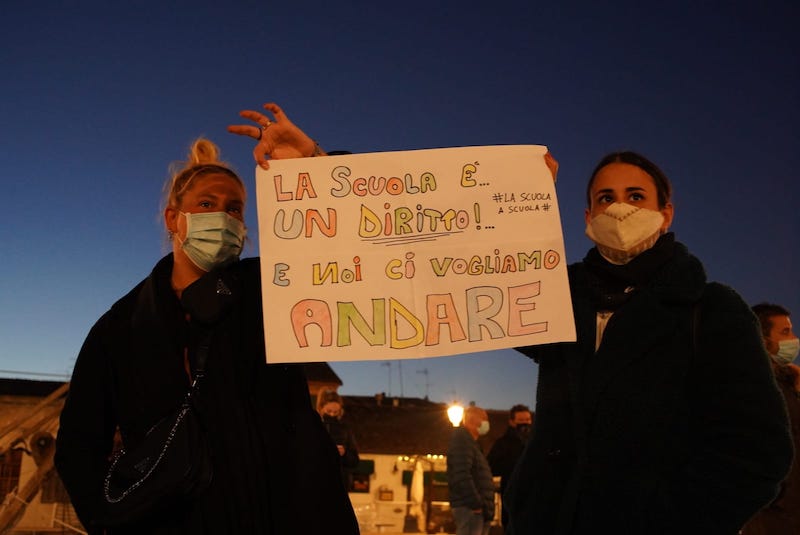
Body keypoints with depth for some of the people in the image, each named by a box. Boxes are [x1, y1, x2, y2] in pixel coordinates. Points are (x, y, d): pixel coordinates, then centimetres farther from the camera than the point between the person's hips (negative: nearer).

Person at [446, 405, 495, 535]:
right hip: (469, 508, -10)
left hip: (479, 509, 10)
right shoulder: (461, 439, -7)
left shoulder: (471, 442, 24)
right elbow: (461, 475, -19)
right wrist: (475, 503, -21)